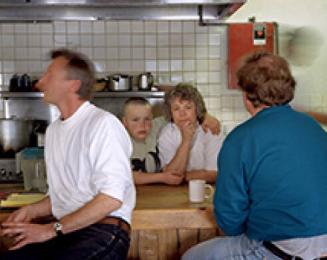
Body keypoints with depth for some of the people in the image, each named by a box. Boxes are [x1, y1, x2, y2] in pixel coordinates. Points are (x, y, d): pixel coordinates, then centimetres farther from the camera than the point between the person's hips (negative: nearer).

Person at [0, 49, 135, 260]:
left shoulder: (103, 124, -9)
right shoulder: (53, 130, 14)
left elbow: (112, 198, -16)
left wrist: (52, 229, -15)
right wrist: (32, 211, 2)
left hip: (104, 232, -5)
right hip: (63, 232, 6)